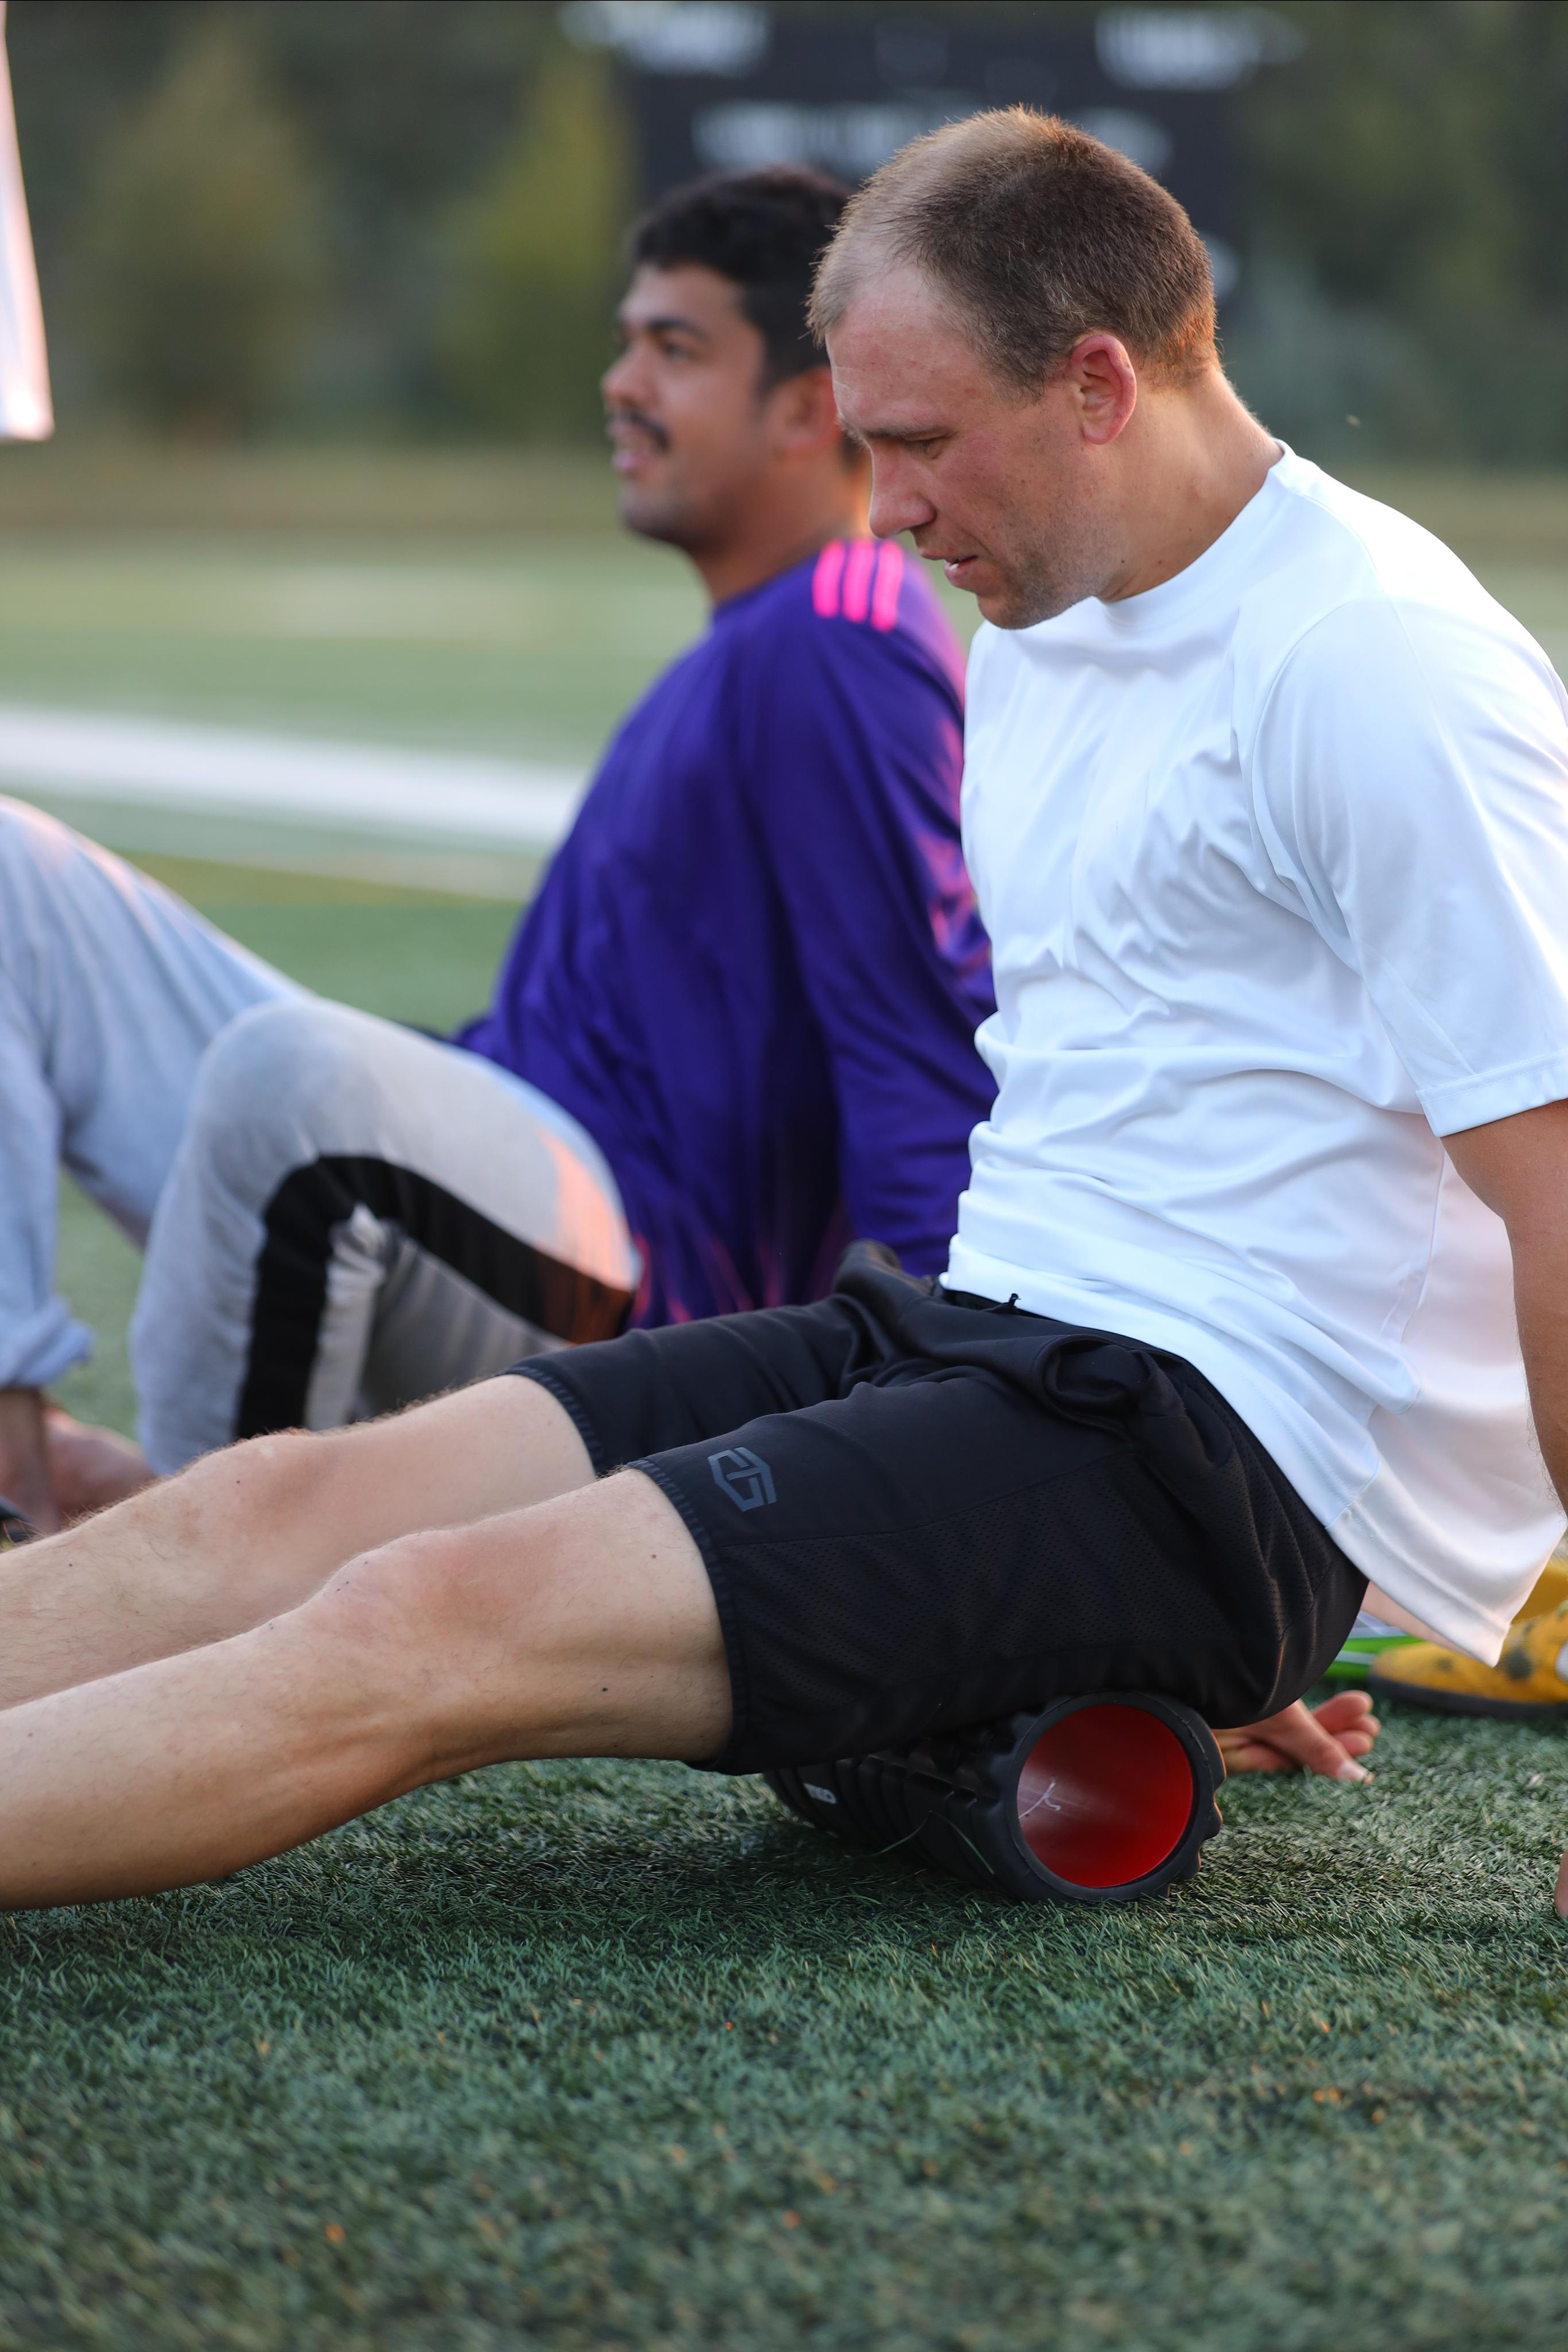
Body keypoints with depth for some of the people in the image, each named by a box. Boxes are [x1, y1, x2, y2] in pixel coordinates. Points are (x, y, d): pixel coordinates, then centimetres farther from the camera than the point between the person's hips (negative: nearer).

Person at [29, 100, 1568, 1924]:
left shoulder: (1380, 669, -14)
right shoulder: (1040, 635, 17)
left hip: (1216, 1437, -9)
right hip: (978, 1323, 9)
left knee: (430, 1628, -23)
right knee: (276, 1514, -7)